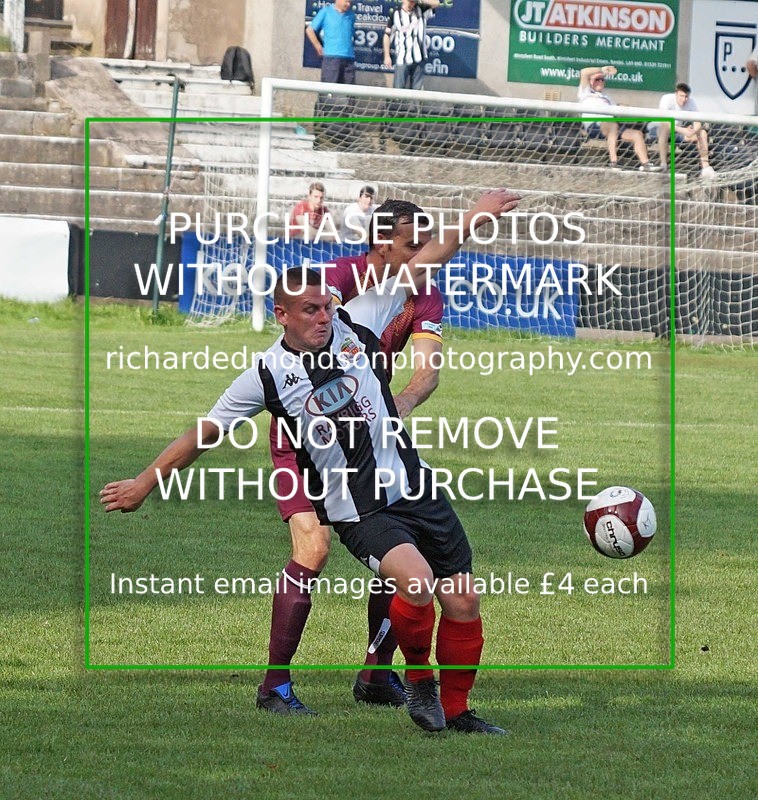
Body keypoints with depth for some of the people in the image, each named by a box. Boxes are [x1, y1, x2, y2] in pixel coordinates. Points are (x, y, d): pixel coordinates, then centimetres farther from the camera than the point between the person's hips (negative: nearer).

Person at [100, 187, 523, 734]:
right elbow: (203, 433, 5)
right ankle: (418, 679, -3)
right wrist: (145, 483, 9)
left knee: (463, 602, 1)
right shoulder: (267, 375, -3)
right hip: (361, 514, -5)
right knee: (415, 581, -29)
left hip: (417, 492, 5)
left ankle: (456, 710, 21)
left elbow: (420, 265, 11)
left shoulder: (354, 324, 4)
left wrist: (474, 218, 10)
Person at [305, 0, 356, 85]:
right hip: (331, 58, -4)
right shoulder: (326, 12, 2)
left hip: (349, 58, 4)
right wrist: (319, 48, 0)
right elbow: (309, 30, 2)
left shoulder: (351, 14, 14)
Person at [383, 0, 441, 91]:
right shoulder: (395, 14, -3)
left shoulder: (421, 10, 3)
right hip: (402, 59, -2)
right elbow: (387, 35, 3)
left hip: (419, 58, 2)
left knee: (417, 88, 6)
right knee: (399, 88, -2)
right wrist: (387, 56, 0)